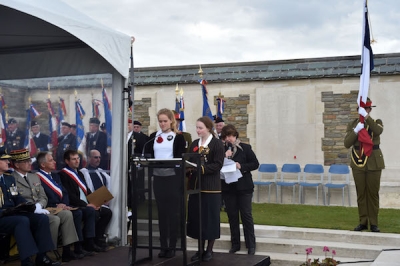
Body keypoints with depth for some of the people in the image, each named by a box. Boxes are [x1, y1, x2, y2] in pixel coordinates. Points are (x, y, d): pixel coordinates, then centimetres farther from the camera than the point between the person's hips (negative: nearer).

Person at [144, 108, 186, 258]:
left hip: (173, 178, -3)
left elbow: (180, 157, -4)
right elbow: (149, 155, 11)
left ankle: (172, 246, 8)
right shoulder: (153, 136, 11)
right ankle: (163, 246, 14)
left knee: (173, 212, 2)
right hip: (158, 178, 3)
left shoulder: (178, 137, 0)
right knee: (161, 212, 8)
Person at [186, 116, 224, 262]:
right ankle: (200, 249, 17)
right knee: (197, 218, 7)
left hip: (210, 187, -5)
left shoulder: (217, 143, -5)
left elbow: (218, 165, -12)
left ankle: (209, 249, 12)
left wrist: (202, 169, -22)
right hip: (195, 185, 5)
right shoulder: (194, 144, 13)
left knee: (210, 218, 1)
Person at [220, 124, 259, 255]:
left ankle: (251, 245, 8)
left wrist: (241, 166, -16)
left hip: (244, 187, -2)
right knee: (232, 216, 8)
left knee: (246, 215, 1)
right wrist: (225, 157, -16)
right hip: (228, 187, 2)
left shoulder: (245, 148, -1)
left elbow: (255, 164, -2)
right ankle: (235, 244, 18)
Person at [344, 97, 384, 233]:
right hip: (358, 163, 1)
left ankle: (373, 223, 9)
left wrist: (366, 116, -29)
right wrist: (356, 130, -19)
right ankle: (363, 222, 13)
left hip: (374, 163, -1)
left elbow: (378, 131, -22)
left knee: (373, 193, 2)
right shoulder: (352, 124, 6)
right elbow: (347, 144, -5)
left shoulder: (376, 122, 4)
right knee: (361, 193, 5)